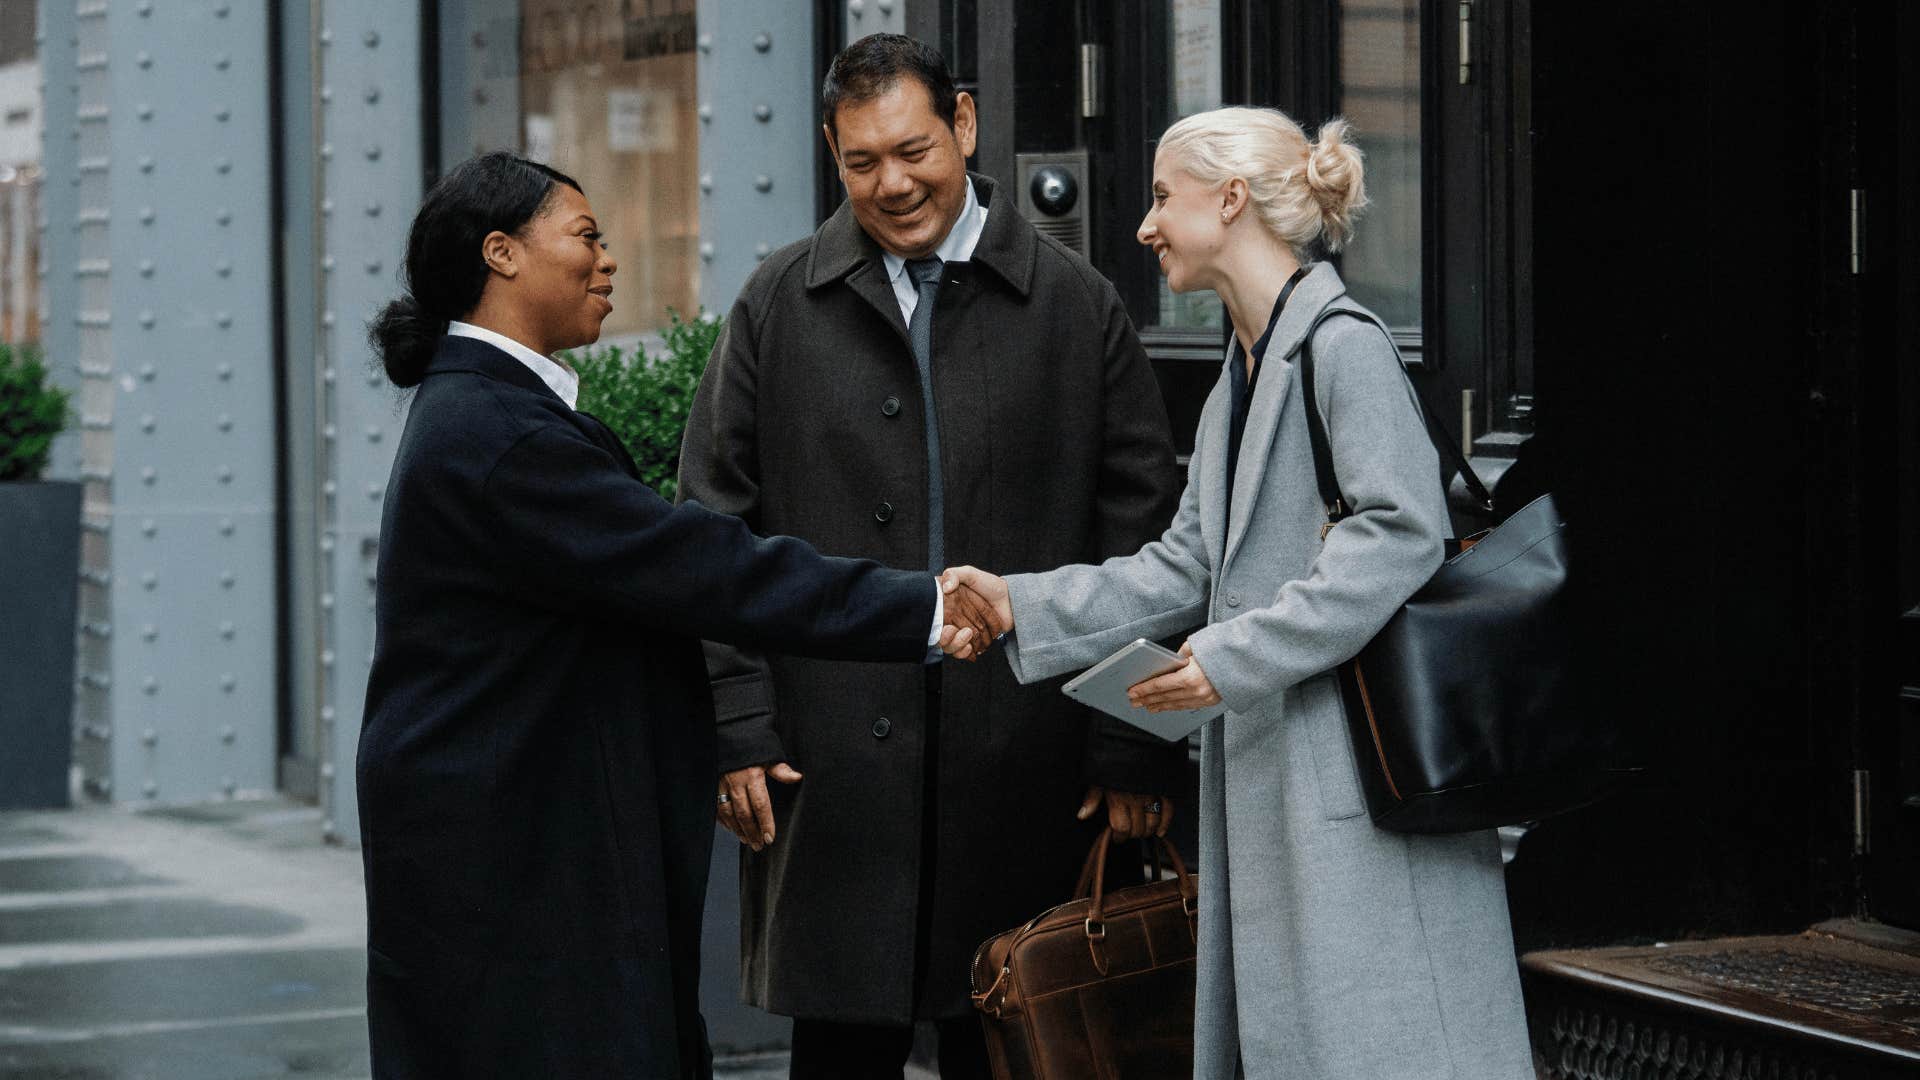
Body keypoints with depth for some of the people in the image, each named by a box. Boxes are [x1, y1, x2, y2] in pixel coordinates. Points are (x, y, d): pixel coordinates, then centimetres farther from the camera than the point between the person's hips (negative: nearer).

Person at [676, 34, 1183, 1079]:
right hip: (833, 754, 0)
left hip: (1021, 755, 0)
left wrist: (1135, 750, 1)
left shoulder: (1074, 305, 5)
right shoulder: (779, 305, 7)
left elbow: (1142, 537, 5)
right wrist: (737, 725, -2)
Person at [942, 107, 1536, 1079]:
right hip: (1264, 776, 9)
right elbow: (1188, 565, 17)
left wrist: (1237, 653, -20)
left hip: (1358, 767, -9)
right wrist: (1023, 606, 7)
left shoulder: (1342, 345, -11)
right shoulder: (1239, 380, 18)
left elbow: (1401, 529, -20)